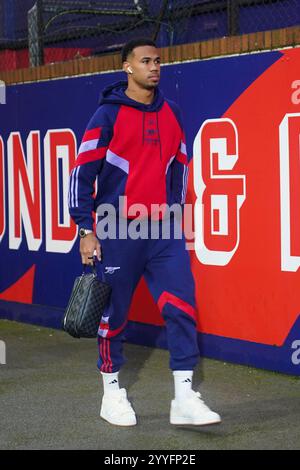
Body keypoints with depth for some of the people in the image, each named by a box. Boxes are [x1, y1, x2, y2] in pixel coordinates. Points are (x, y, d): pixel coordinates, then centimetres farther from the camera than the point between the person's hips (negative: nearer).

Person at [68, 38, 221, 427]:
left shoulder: (171, 113, 11)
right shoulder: (109, 114, -4)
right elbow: (82, 171, -4)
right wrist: (86, 230, -8)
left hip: (164, 231, 4)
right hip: (119, 231, -4)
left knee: (182, 306, -7)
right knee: (114, 314, 4)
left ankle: (184, 399, -4)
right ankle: (112, 394, 20)